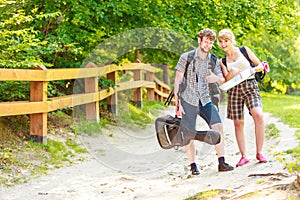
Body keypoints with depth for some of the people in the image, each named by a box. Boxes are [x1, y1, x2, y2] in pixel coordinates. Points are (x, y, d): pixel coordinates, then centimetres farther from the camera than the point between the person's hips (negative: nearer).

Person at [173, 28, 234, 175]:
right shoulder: (186, 57, -2)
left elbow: (223, 81, 8)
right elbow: (177, 81, -3)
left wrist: (217, 78, -16)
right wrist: (177, 102, -9)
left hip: (205, 100, 3)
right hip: (188, 100, -3)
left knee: (218, 126, -12)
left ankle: (221, 163, -7)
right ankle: (193, 166, 7)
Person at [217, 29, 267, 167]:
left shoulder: (245, 50, 10)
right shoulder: (223, 61, 14)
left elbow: (260, 65, 11)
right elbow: (226, 79, 4)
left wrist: (253, 69, -9)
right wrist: (232, 72, -16)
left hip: (250, 86, -2)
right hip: (234, 89, 2)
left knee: (259, 116, -22)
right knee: (238, 123, -1)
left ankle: (259, 153, -13)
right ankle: (243, 156, 7)